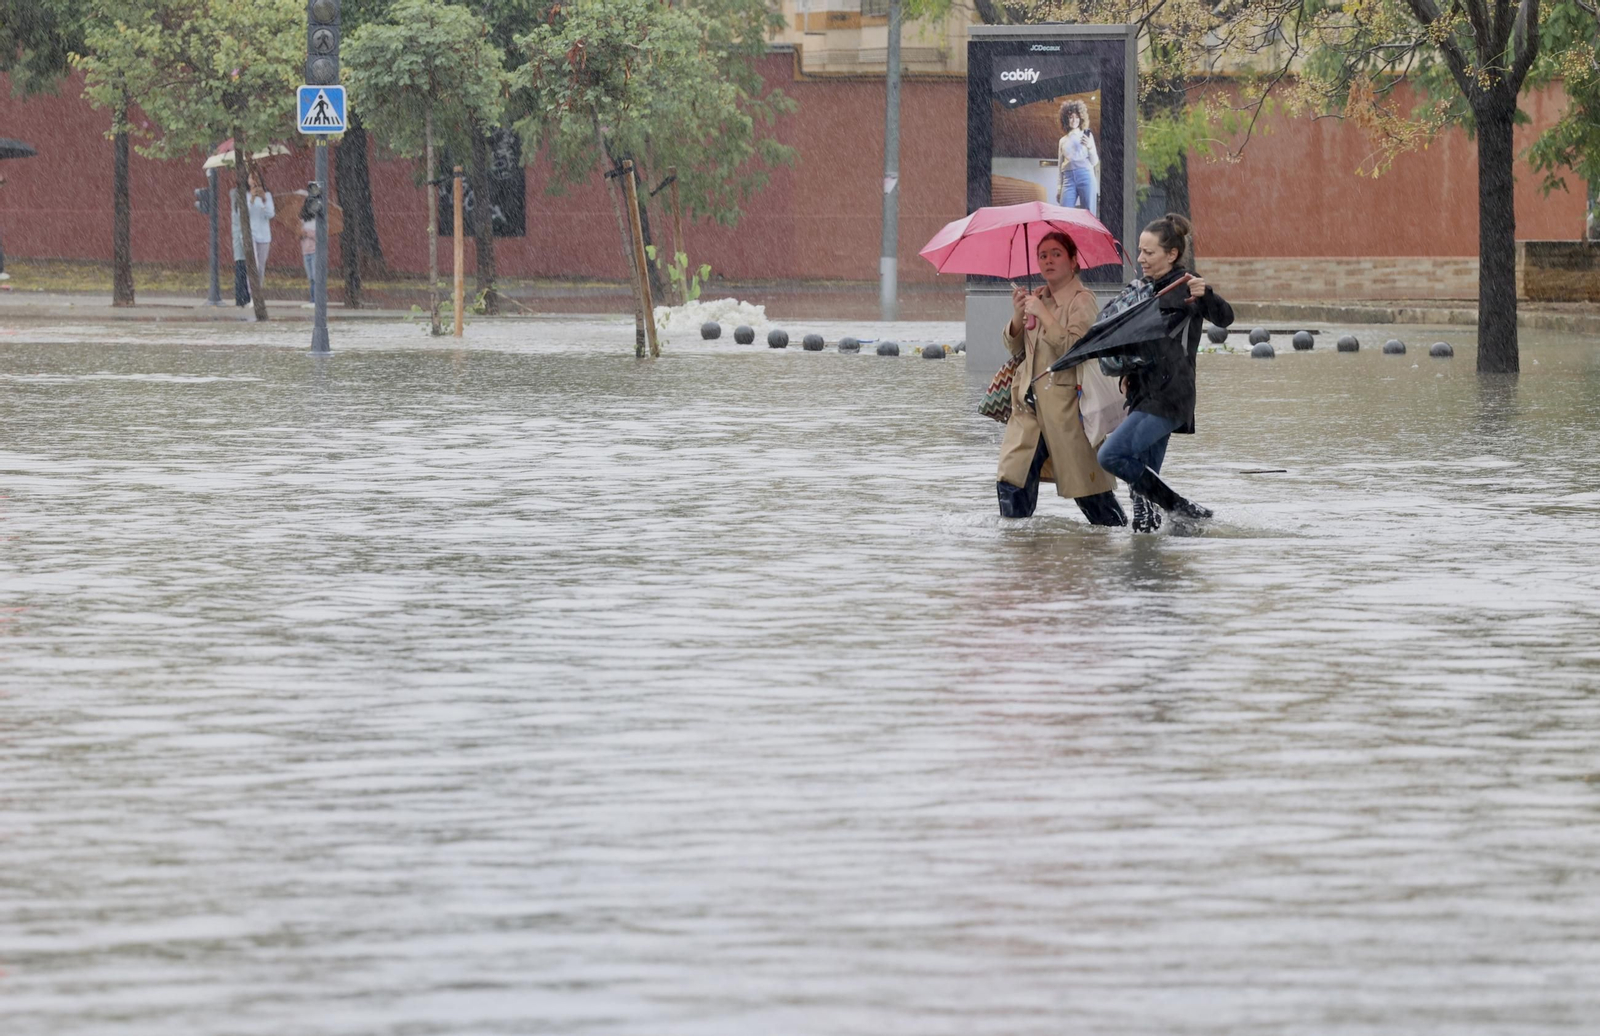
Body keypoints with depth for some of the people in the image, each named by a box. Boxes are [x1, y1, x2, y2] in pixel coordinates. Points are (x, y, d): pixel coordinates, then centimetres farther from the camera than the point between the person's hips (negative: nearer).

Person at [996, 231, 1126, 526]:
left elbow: (1074, 346, -20)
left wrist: (1042, 314, -18)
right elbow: (1014, 347, 15)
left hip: (1064, 400, -6)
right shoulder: (1037, 298, 13)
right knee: (1011, 482, -2)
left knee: (1085, 481, -3)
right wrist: (1018, 316, -3)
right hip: (1029, 401, 6)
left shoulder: (1082, 300, -7)